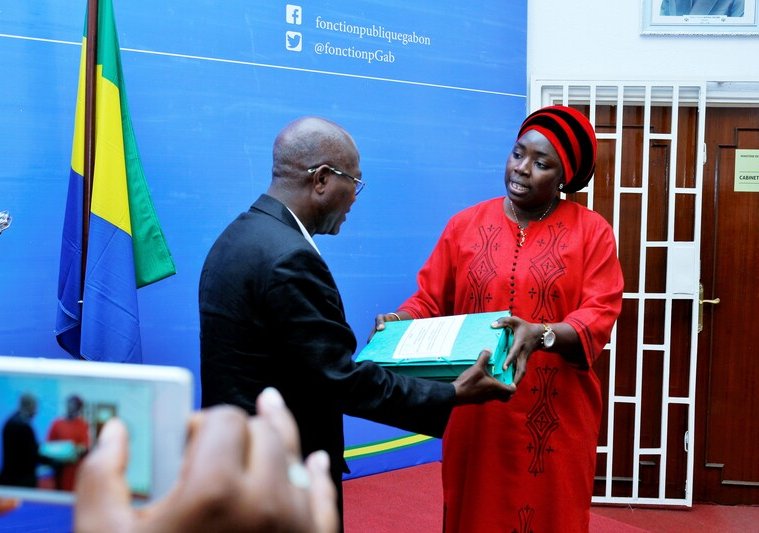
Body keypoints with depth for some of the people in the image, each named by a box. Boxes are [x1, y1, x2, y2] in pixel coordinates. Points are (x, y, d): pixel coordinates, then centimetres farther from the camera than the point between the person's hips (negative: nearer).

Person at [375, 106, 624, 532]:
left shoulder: (591, 231, -1)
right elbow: (430, 299, 5)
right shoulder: (465, 225, 5)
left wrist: (542, 334, -28)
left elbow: (600, 315, -10)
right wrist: (400, 321, -16)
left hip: (554, 415, -1)